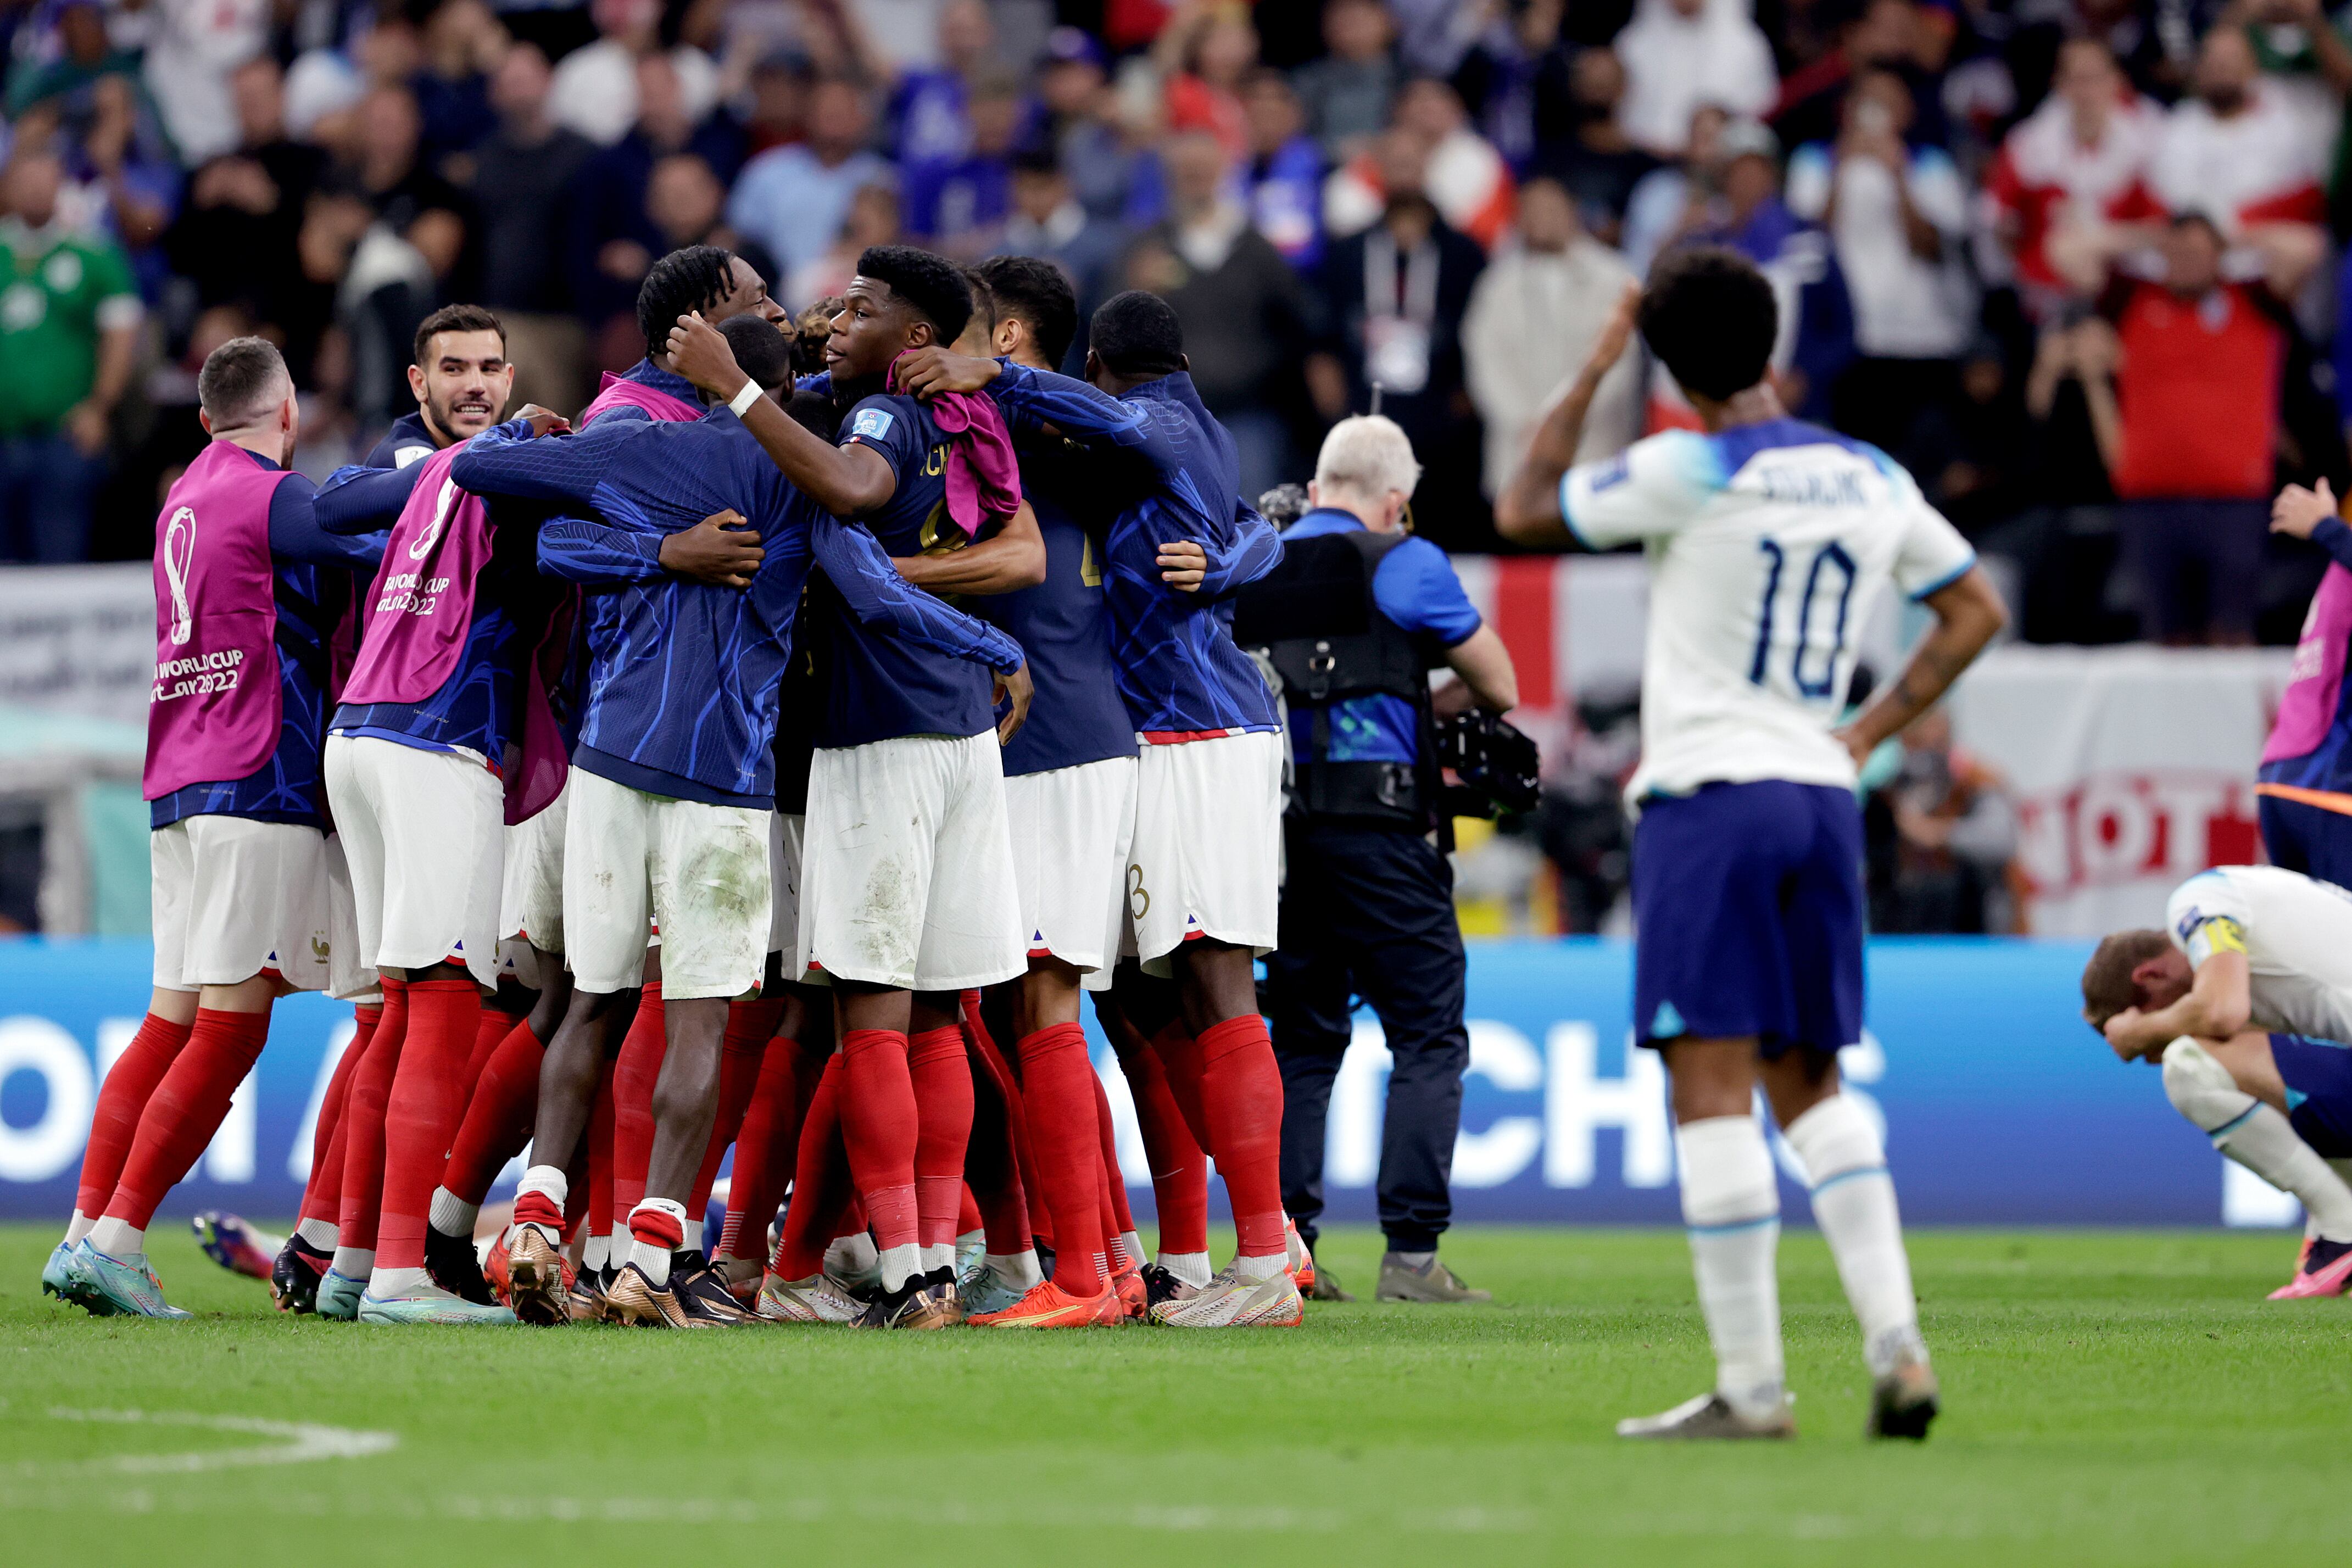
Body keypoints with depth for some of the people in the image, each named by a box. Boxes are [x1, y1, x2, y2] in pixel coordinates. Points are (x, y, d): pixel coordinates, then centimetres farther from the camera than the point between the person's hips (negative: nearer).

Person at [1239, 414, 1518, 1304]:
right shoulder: (1404, 564, -2)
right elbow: (1498, 687, 6)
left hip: (1277, 823, 5)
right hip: (1377, 826, -5)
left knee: (1301, 1039, 13)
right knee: (1428, 1037, 0)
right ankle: (1411, 1251, -8)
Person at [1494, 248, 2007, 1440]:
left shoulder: (1689, 474, -9)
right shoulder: (1872, 480, 10)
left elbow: (1522, 511, 3)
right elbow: (1974, 610, 19)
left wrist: (1590, 373, 11)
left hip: (1708, 798, -6)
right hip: (1822, 798, 6)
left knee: (1713, 1084, -5)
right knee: (1810, 1084, 15)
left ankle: (1751, 1386, -8)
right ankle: (1897, 1349, 1)